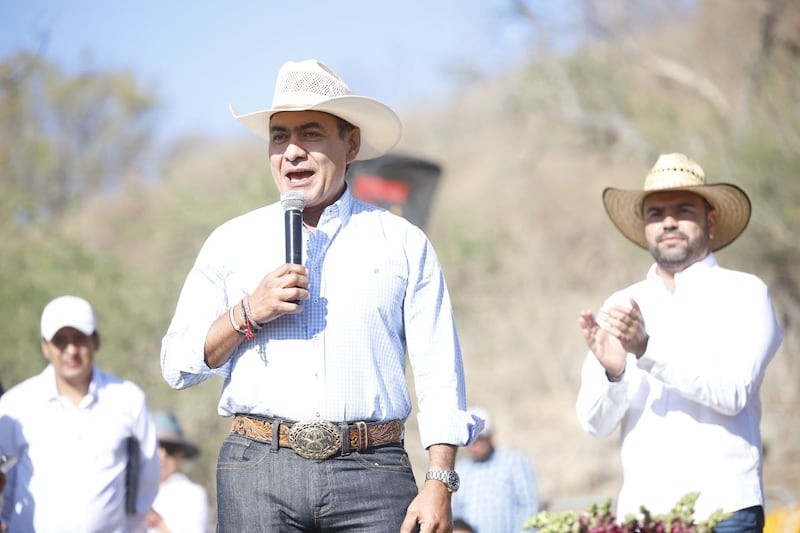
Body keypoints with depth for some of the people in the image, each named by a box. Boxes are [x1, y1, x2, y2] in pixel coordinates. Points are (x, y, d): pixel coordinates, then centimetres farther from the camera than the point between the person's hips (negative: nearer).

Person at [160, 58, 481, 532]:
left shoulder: (403, 243, 10)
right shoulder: (232, 242, 14)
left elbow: (439, 375, 6)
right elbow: (177, 366, 12)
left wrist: (439, 485, -4)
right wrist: (248, 314, -4)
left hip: (372, 476, -1)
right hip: (260, 474, 1)